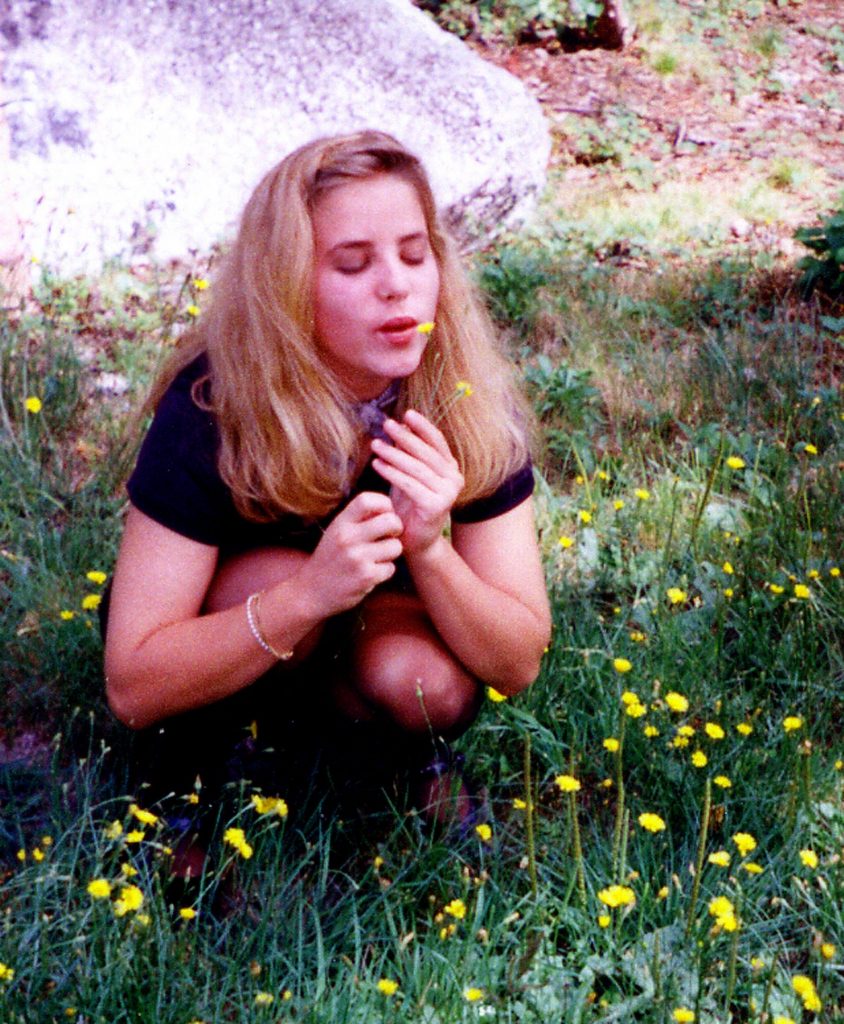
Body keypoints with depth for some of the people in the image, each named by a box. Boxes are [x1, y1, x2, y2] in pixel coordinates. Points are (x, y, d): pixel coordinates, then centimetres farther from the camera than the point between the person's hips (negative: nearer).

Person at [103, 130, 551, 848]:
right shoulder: (214, 409, -29)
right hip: (221, 671, -1)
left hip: (354, 664, 1)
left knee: (428, 683, -31)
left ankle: (423, 758, 5)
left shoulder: (470, 406, -21)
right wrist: (308, 594, -44)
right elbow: (132, 688, -30)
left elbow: (519, 665, -18)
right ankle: (197, 775, -4)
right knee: (281, 571, -32)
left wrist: (428, 548, -37)